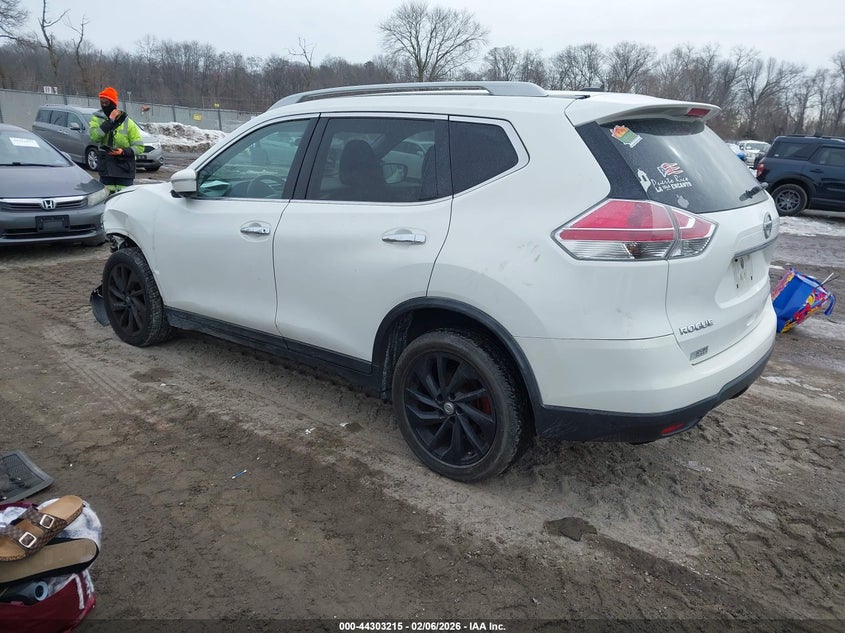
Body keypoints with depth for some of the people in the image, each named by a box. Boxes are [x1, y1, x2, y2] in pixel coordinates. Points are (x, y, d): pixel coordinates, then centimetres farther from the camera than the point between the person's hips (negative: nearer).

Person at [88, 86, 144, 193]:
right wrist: (109, 121, -16)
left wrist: (124, 151, -20)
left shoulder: (127, 122, -3)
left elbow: (139, 146, -4)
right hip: (106, 168, 3)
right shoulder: (97, 118, 5)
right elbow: (94, 136, -15)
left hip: (124, 169, -3)